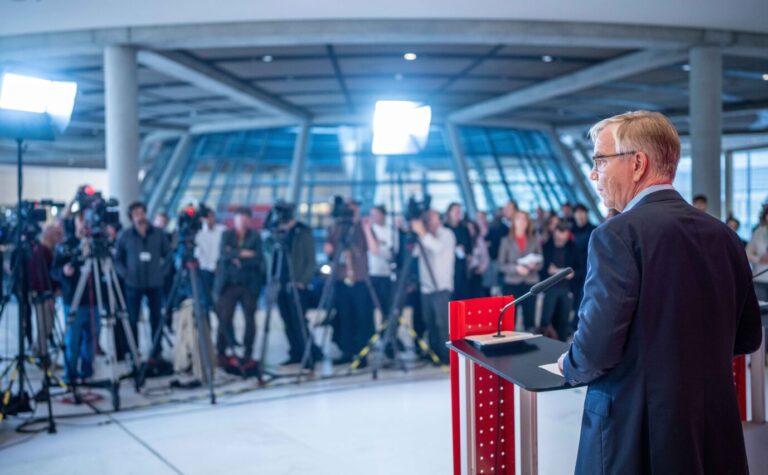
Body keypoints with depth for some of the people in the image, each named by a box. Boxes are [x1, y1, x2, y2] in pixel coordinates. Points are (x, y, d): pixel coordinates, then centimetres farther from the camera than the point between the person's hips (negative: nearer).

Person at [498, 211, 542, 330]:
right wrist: (516, 268, -16)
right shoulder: (506, 241, 4)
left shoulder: (535, 241, 9)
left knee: (530, 317, 1)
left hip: (531, 284, 2)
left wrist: (534, 265, -13)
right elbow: (501, 265, 0)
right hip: (511, 283, -1)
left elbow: (541, 263, 9)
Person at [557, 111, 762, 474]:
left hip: (636, 437, -6)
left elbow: (596, 347, -22)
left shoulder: (618, 234, -17)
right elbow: (747, 338, 12)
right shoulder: (723, 235, 4)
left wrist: (570, 367, -1)